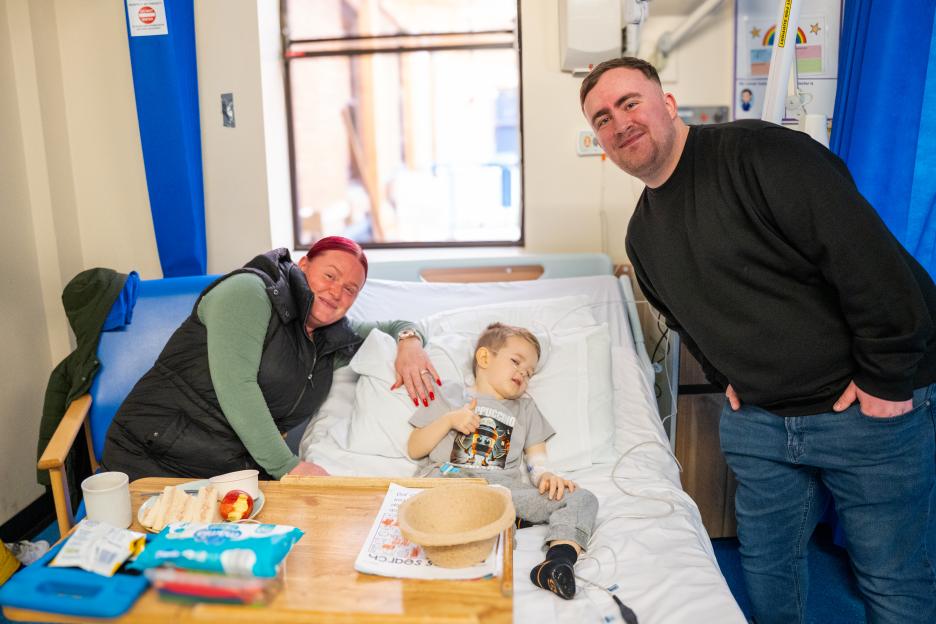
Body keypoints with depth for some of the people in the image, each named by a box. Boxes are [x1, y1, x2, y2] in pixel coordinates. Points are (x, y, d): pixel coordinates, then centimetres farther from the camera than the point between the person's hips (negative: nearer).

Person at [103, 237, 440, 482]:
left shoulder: (333, 340, 13)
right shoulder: (249, 291, -7)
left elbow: (388, 329, 29)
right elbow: (234, 385, -17)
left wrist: (409, 340, 3)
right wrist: (287, 465, -17)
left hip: (234, 473, 8)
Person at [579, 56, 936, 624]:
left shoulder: (757, 152, -17)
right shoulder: (643, 235, 7)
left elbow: (869, 254, -22)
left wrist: (888, 379, -18)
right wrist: (724, 377, 11)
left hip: (872, 407, -6)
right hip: (756, 419, 6)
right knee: (768, 564, 17)